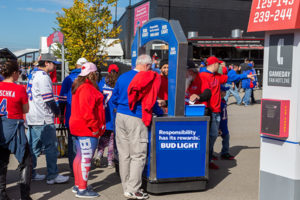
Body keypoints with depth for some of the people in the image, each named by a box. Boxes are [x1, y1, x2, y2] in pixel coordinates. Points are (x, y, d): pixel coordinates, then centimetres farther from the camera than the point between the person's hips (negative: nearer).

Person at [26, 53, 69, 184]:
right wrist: (57, 111, -3)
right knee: (51, 146, -3)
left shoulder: (33, 75, 16)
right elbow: (48, 99, -18)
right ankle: (52, 176, 2)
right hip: (44, 119, -9)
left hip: (31, 117, 10)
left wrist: (54, 109, 17)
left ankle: (30, 173, 19)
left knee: (33, 147, 13)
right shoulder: (43, 76, -14)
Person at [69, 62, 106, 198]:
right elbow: (87, 111, -24)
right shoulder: (87, 88, -17)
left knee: (80, 157, 17)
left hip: (80, 128, 11)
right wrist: (95, 127, -18)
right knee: (86, 158, -7)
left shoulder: (80, 87, 18)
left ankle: (78, 185, 27)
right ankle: (82, 190, -3)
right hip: (87, 130, -11)